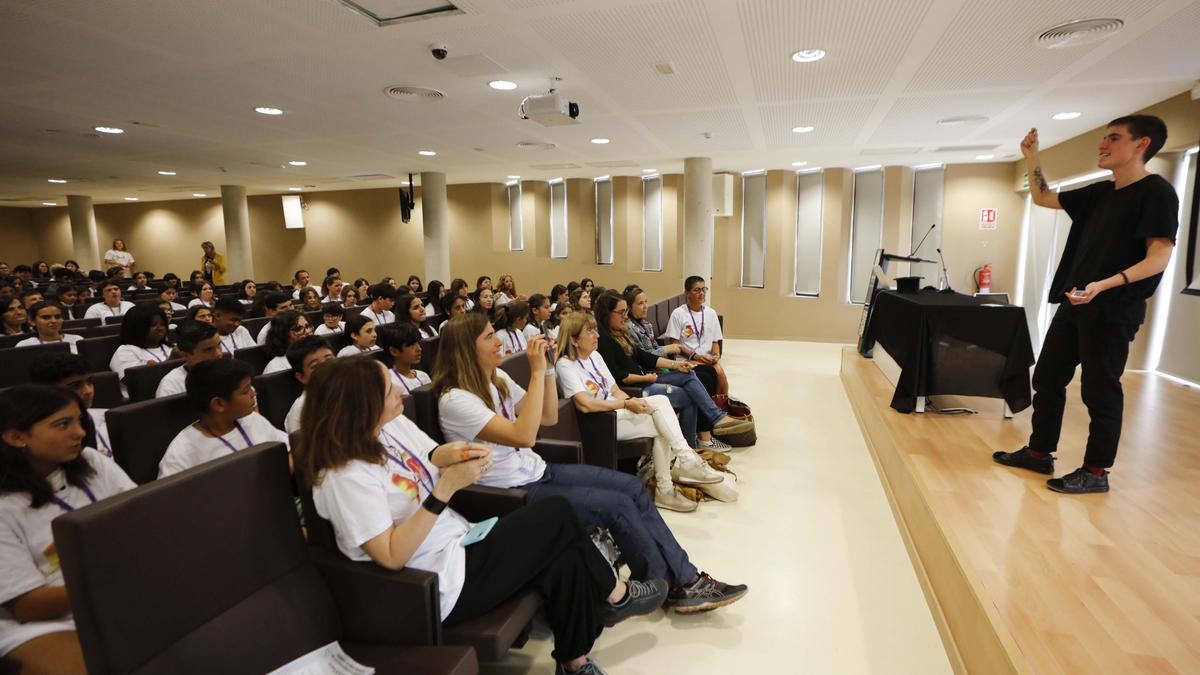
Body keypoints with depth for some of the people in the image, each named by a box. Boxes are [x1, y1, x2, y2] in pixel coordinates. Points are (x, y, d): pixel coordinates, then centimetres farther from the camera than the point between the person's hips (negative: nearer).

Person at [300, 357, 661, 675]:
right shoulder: (344, 475, -22)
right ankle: (614, 595, 15)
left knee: (565, 561, -9)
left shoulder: (394, 424, 1)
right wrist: (446, 488, -29)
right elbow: (392, 556, -23)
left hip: (460, 543, 8)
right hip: (441, 583, -8)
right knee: (556, 514, -9)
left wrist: (458, 456, -16)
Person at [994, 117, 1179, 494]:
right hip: (1074, 304, 8)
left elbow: (1159, 258, -17)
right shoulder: (1101, 193, 13)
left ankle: (1096, 472, 12)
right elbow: (1043, 198, 23)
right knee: (1047, 379, 12)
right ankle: (1039, 452, 24)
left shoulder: (1156, 192, -10)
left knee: (1099, 390, 0)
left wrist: (1105, 285, -30)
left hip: (1112, 310, -8)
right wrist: (1031, 157, 13)